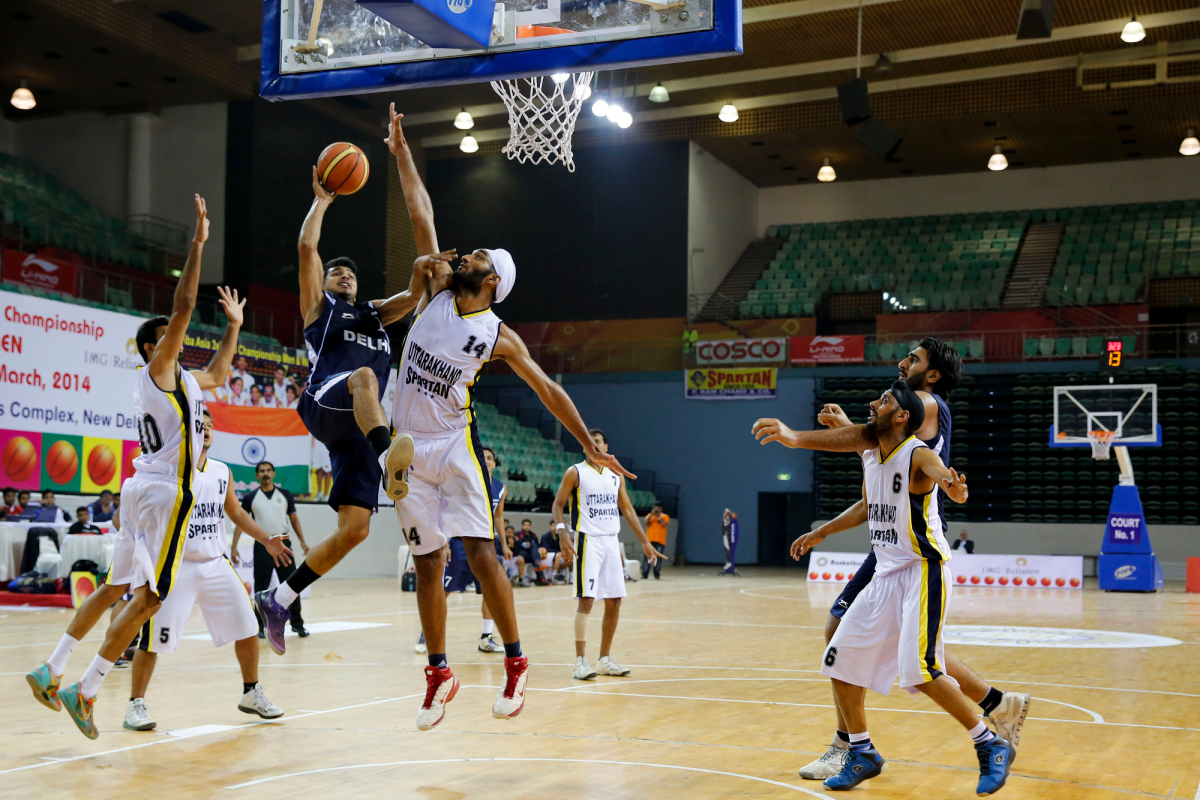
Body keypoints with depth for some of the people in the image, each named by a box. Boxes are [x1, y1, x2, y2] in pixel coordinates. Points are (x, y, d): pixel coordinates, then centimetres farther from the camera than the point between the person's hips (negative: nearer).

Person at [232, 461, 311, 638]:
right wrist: (234, 546, -5)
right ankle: (260, 627, 10)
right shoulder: (250, 497, 2)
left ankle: (297, 624, 8)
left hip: (284, 543, 1)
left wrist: (302, 540, 4)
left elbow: (294, 518, 12)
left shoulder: (285, 495, 6)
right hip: (262, 545, -1)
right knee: (261, 588, 2)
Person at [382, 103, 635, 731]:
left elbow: (548, 389, 2)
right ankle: (438, 674, 17)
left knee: (479, 552, -13)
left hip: (455, 447, -3)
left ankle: (515, 663, -1)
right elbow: (420, 212, 5)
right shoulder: (438, 292, 4)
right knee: (427, 564, 7)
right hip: (410, 448, 3)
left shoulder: (499, 335, -3)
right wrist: (401, 152, 7)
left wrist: (589, 445, -1)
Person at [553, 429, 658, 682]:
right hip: (588, 540, -6)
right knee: (586, 599, -13)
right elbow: (557, 504, -3)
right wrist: (562, 534, -18)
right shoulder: (575, 473, -2)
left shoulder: (616, 476, 13)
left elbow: (627, 509, 18)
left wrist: (645, 542, 14)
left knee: (614, 602, 6)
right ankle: (580, 661, -11)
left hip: (612, 542, 6)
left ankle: (605, 660, 16)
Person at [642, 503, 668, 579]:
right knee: (647, 557, -4)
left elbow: (665, 524, -10)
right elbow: (646, 522, -3)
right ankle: (644, 574, -2)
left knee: (658, 558, -4)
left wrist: (658, 516, -9)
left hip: (660, 541, -2)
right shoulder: (649, 515, 14)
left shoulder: (665, 516, 7)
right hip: (649, 540, 2)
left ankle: (657, 575, 3)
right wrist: (652, 514, -11)